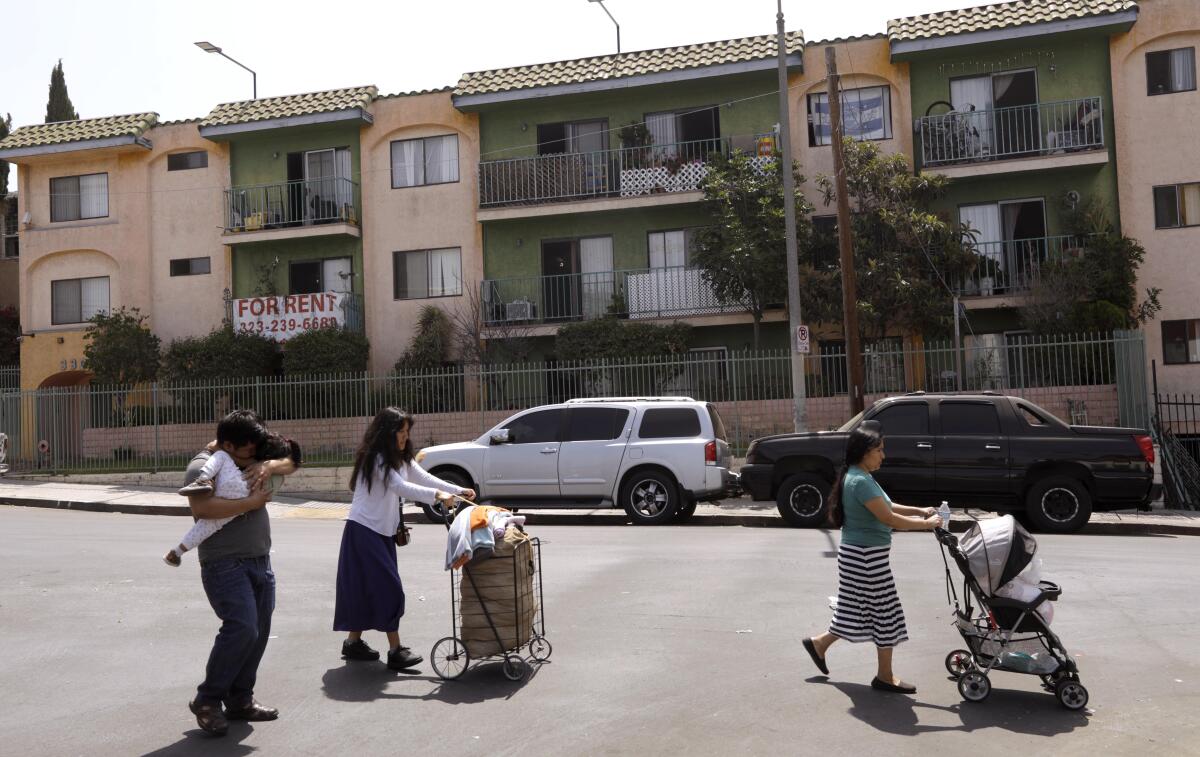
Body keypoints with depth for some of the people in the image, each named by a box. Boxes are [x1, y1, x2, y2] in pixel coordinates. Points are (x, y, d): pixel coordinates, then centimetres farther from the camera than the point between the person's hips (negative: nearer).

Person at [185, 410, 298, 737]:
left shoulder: (249, 461, 12)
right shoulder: (202, 467, -10)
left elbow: (291, 462, 14)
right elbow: (202, 507, -26)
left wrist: (269, 466, -8)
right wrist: (251, 502, -20)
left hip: (260, 562, 8)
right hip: (225, 563, -8)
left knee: (258, 633, 8)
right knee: (242, 628, -18)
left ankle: (239, 700, 20)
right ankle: (207, 699, -2)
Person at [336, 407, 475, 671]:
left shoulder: (400, 459, 11)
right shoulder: (375, 459, -17)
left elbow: (424, 478, 5)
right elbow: (400, 487, -28)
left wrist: (459, 491, -7)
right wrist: (436, 495, -37)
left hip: (383, 531, 9)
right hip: (364, 530, -9)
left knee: (367, 588, 12)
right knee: (388, 588, -11)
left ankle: (353, 642, 22)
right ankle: (395, 650, -8)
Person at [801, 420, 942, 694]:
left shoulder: (858, 477, 11)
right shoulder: (861, 481, -22)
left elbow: (885, 506, 17)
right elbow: (888, 518, -22)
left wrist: (919, 511, 9)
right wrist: (926, 524, -13)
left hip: (859, 554, 10)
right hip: (866, 556, -10)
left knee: (857, 610, 18)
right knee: (884, 612, 0)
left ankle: (819, 643, 29)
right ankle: (885, 677, 12)